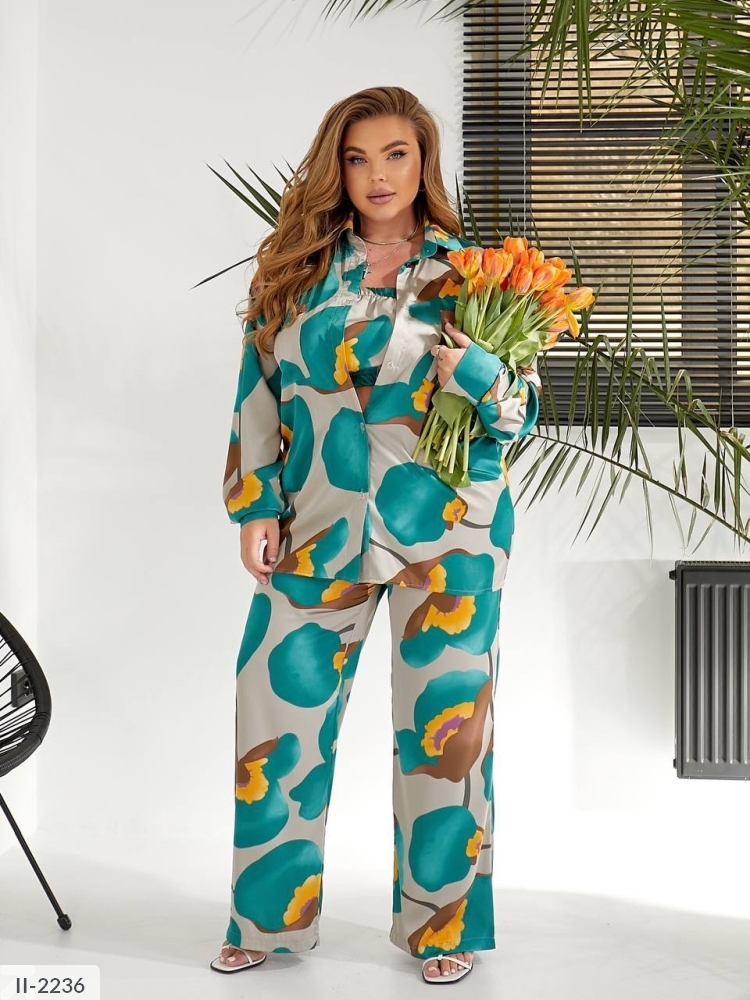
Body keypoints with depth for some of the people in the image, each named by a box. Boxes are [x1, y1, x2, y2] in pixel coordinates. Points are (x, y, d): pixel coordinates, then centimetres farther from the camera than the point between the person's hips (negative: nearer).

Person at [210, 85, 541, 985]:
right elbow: (259, 393, 8)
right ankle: (270, 916, 21)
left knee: (445, 718, 4)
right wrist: (255, 507, 0)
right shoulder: (296, 265, 7)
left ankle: (441, 923, 22)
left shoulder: (465, 271, 4)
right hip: (319, 525, 2)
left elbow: (522, 411, 1)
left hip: (448, 526, -1)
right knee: (279, 708, 2)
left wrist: (473, 368, -21)